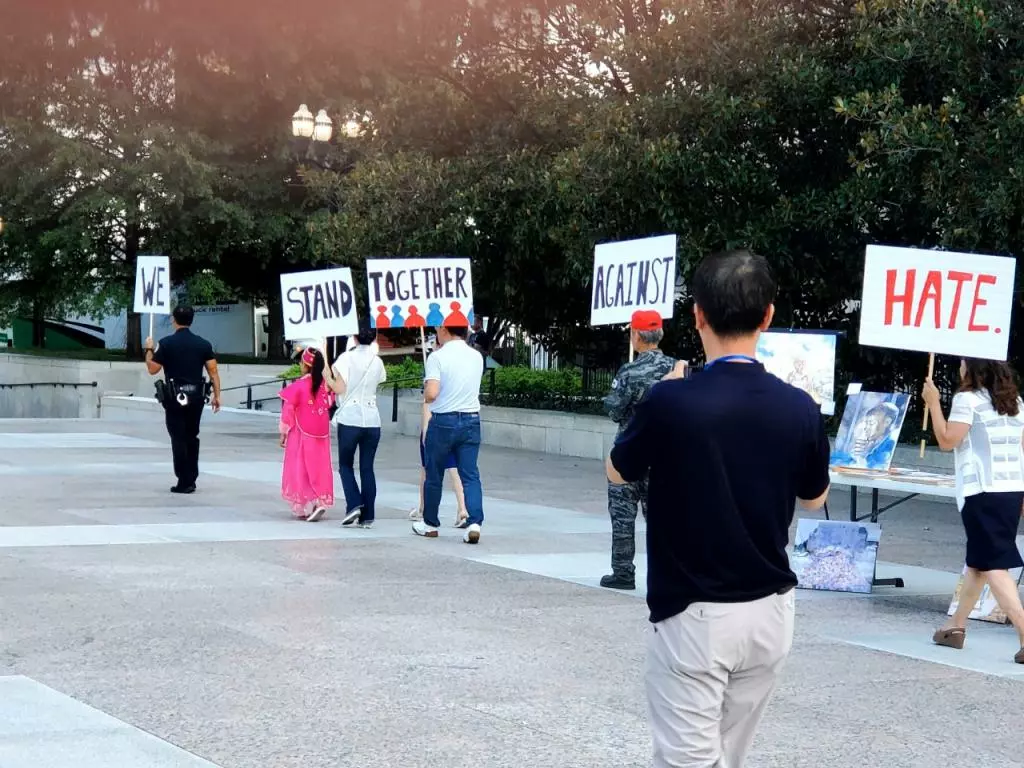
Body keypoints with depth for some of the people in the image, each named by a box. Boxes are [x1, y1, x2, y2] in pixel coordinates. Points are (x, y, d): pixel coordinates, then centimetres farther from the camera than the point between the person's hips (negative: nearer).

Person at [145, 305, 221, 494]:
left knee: (178, 439, 0)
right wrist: (216, 395, 6)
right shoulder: (203, 344, 3)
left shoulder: (167, 343, -7)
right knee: (192, 437, 16)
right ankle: (191, 479, 18)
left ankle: (184, 482, -4)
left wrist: (149, 350, 12)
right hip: (196, 397, 4)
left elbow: (152, 369, -4)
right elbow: (213, 371, 1)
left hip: (175, 397, -4)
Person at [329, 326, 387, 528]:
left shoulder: (347, 358, -4)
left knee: (345, 465, 11)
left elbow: (339, 388, -8)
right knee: (367, 468, 7)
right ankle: (367, 516, 4)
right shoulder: (377, 362, 7)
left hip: (350, 419, -3)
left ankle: (354, 505, -8)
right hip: (372, 420, 3)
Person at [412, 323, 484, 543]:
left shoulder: (438, 357, -11)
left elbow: (431, 394, -19)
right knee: (470, 475, 0)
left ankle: (430, 524, 25)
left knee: (434, 475, 12)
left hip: (443, 421, -3)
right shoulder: (477, 357, 6)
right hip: (471, 419, 4)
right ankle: (474, 522, -16)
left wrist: (425, 393, 1)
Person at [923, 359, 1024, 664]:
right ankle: (956, 626, 30)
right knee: (978, 559, 19)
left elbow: (947, 441, -11)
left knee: (994, 565, -8)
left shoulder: (968, 399, -8)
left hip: (983, 491, -8)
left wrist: (933, 403, -2)